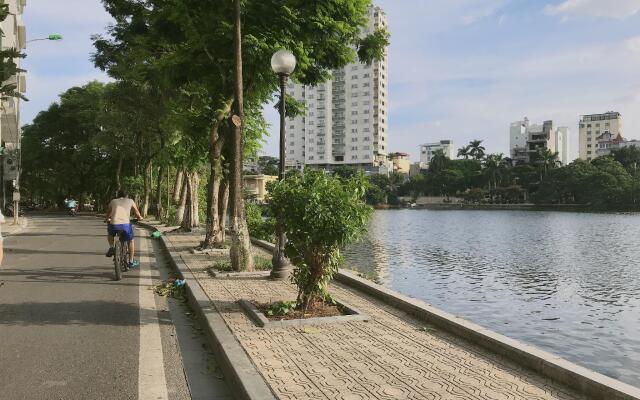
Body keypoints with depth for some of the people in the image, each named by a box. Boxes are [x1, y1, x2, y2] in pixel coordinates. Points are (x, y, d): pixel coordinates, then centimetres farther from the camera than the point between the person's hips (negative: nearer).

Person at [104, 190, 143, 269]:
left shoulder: (113, 201, 22)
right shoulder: (130, 201, 18)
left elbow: (108, 212, 36)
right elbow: (136, 212, 29)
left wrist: (107, 219, 57)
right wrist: (140, 218, 50)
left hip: (114, 224, 1)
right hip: (125, 224, -1)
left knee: (110, 233, 38)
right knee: (130, 241, 24)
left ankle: (111, 248, 17)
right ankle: (131, 262, 26)